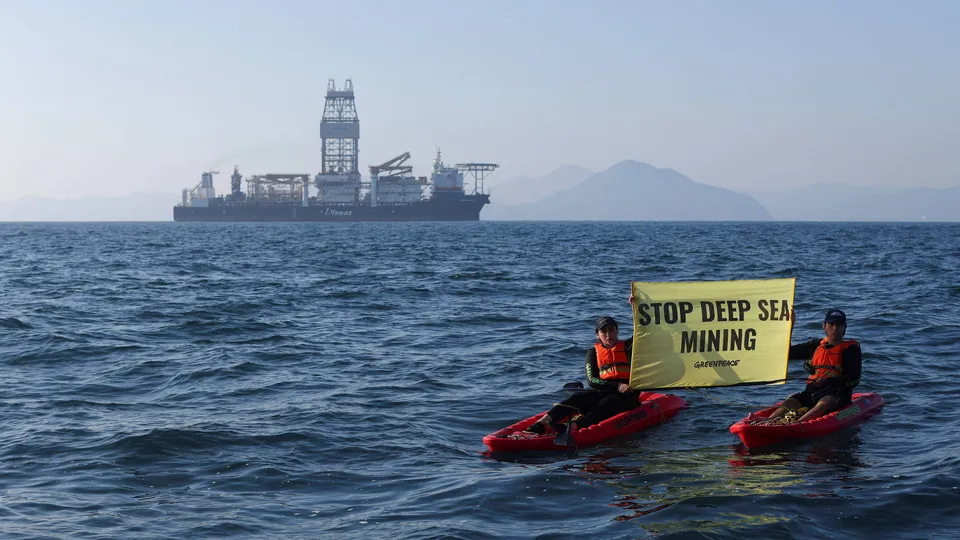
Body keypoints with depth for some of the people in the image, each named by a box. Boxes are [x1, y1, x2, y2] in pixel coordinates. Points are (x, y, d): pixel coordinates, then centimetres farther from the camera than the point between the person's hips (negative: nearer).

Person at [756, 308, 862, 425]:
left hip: (838, 394, -5)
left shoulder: (851, 349, 3)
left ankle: (798, 423, -65)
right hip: (813, 391, 5)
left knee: (824, 403, -38)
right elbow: (787, 353, 19)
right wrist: (790, 324, 11)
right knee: (790, 402, -24)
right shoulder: (817, 345, 18)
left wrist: (829, 381, -19)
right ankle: (767, 421, -52)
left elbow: (854, 379, -6)